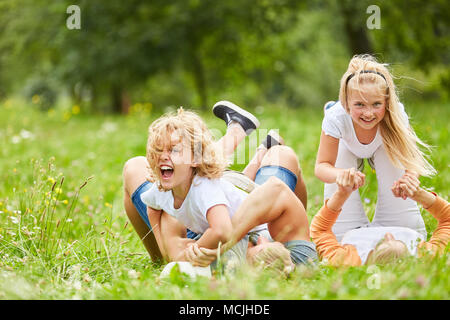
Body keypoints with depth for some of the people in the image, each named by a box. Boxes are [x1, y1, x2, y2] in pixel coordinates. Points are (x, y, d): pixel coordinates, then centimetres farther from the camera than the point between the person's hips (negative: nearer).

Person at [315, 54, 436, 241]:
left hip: (383, 148, 1)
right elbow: (322, 166, -36)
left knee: (409, 233, -7)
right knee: (343, 235, -8)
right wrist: (340, 174, -61)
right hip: (347, 148, -1)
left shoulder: (395, 116, -40)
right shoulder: (336, 118, -41)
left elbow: (412, 160, -35)